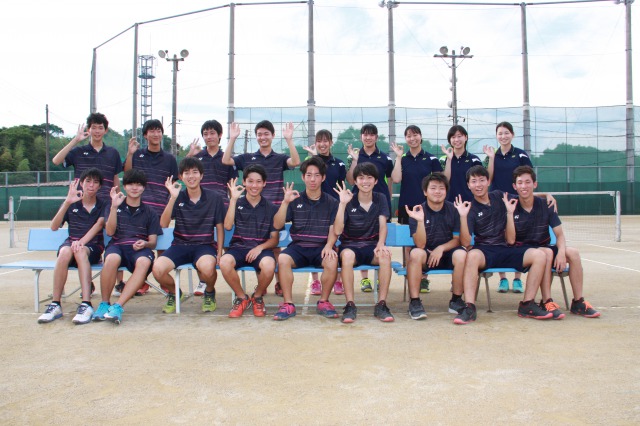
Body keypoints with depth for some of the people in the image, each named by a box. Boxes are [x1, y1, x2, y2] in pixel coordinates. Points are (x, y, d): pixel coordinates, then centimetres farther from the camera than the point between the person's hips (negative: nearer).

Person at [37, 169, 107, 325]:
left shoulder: (103, 205, 9)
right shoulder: (72, 204, 11)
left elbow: (99, 225, -11)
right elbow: (54, 227, -3)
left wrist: (82, 241, -29)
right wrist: (67, 202, -17)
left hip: (93, 246, -1)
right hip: (71, 242, 2)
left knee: (80, 251, -38)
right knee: (65, 251, -35)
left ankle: (86, 305, -45)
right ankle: (55, 304, -33)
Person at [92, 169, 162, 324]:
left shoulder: (149, 212, 20)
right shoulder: (113, 207, 20)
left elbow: (153, 241, 13)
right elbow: (110, 231, 4)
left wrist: (145, 244, -11)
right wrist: (114, 207, -5)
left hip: (140, 248, 0)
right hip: (117, 245, 0)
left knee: (144, 262, -37)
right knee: (112, 259, -38)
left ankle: (118, 306, -40)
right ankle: (104, 304, -19)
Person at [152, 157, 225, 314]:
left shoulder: (214, 199, 2)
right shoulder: (177, 197, 5)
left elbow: (220, 228, 6)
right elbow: (163, 224, -7)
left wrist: (219, 252, -6)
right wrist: (173, 198, -17)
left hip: (205, 245, -2)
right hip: (180, 244, 2)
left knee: (207, 268, -36)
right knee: (158, 269, -26)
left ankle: (210, 293, 3)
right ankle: (174, 293, 11)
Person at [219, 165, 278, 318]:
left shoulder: (270, 208, 9)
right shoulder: (237, 203, 11)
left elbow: (274, 239, 7)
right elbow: (228, 226, -7)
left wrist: (260, 247, -13)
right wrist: (233, 199, -9)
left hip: (261, 249, -1)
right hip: (238, 247, 1)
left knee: (269, 265, -36)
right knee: (224, 262, -34)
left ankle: (257, 297, -1)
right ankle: (242, 298, -5)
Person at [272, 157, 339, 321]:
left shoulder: (331, 202, 10)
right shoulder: (295, 200, 10)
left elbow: (333, 230, 4)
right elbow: (277, 225, 2)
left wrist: (329, 246, -17)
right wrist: (285, 202, -11)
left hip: (321, 248, 0)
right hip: (298, 247, 1)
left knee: (332, 261, -33)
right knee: (282, 259, -30)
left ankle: (323, 302, -11)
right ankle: (288, 304, -18)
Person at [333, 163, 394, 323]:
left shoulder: (380, 199, 7)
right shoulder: (349, 201, -2)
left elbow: (383, 225, -5)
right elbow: (337, 231, -12)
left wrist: (380, 244, -25)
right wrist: (342, 204, -20)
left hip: (372, 246, 2)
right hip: (350, 245, -2)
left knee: (385, 255, -32)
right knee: (347, 255, -37)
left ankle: (381, 304, -25)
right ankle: (350, 305, -31)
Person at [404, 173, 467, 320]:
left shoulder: (453, 210, -2)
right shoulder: (417, 211, -7)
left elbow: (457, 239, 2)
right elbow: (420, 245, -15)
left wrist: (441, 248, -17)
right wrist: (420, 221, -30)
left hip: (447, 253, 1)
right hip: (426, 255, -1)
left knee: (461, 254, -30)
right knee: (416, 253, -34)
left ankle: (456, 300, -13)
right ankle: (414, 302, -24)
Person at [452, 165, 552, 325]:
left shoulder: (500, 197, 10)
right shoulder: (470, 208, 0)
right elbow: (466, 243, -13)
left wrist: (510, 213, 1)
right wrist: (463, 216, -21)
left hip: (505, 251, 4)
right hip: (484, 251, -4)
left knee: (539, 255, -18)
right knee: (472, 255, -36)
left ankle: (527, 305, -14)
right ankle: (469, 308, -36)